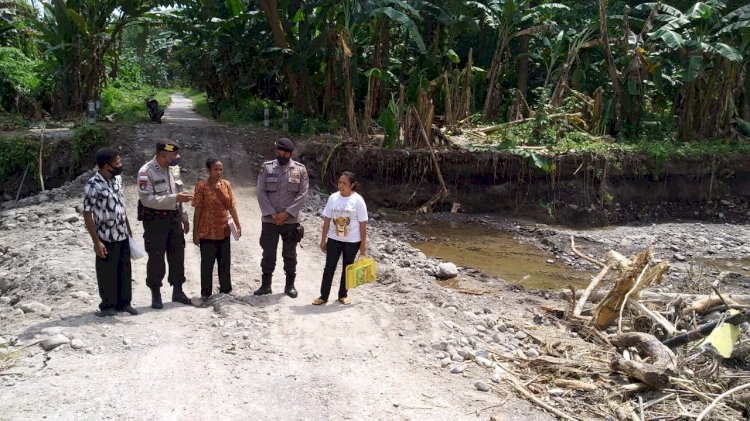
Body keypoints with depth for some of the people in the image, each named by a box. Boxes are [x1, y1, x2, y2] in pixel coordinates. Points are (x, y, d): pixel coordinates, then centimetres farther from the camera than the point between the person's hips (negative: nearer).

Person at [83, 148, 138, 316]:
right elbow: (87, 214, -16)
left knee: (125, 271, 14)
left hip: (123, 235, 7)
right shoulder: (93, 185, -19)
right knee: (107, 273, 6)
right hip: (106, 238, -7)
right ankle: (108, 305, 21)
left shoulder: (118, 178, 3)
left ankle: (124, 302, 26)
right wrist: (96, 241, -18)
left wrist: (128, 228, 17)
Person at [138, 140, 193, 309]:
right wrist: (174, 198, -30)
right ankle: (156, 294, 16)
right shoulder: (146, 172, -18)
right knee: (156, 258, 2)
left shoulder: (174, 168, 5)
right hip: (155, 220, -6)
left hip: (174, 218, 6)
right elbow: (147, 199, -25)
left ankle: (177, 290, 25)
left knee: (177, 255, 12)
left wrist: (184, 217, 15)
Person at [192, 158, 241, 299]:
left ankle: (225, 289, 27)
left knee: (225, 262, 13)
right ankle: (206, 293, 16)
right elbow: (198, 210, -8)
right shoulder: (201, 186, -9)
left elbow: (232, 206, 8)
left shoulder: (226, 184, 4)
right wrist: (195, 233, -9)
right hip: (207, 232, -4)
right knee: (207, 263, 4)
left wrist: (238, 225, 5)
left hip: (224, 231, 4)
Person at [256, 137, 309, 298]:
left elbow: (302, 194, -7)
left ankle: (290, 285, 20)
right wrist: (272, 214, -12)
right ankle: (266, 284, 20)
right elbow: (261, 192, -4)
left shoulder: (300, 169, -2)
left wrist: (286, 213, -14)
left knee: (290, 254, 9)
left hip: (291, 221, -1)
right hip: (269, 220, 1)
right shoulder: (267, 167, 0)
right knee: (268, 254, 8)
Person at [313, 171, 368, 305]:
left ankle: (343, 295, 25)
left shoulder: (357, 200, -12)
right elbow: (327, 220, 3)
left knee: (347, 268, 11)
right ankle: (323, 296, 10)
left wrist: (363, 243, -9)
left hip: (352, 241, -2)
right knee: (329, 267, 3)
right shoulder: (333, 198, -2)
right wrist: (323, 239, 4)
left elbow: (363, 223, -9)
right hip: (334, 239, 2)